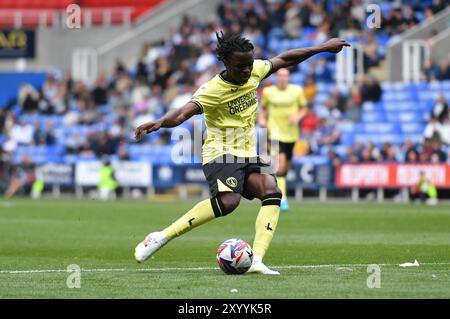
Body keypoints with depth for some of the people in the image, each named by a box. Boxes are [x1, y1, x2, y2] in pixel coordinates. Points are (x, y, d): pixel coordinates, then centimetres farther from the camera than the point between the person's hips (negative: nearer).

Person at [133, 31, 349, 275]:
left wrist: (323, 48, 18)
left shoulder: (255, 71, 1)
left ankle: (256, 261, -25)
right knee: (228, 201, -32)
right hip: (222, 153, -7)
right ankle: (161, 238, -23)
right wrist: (160, 123, -56)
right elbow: (183, 113, -34)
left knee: (272, 192, -21)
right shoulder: (213, 91, -19)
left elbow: (284, 60, 17)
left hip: (249, 154, 7)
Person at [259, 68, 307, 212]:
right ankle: (282, 198, -21)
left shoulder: (296, 91, 1)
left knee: (286, 166, 12)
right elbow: (263, 108, 14)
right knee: (280, 163, -20)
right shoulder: (268, 92, 0)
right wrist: (262, 119, -5)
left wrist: (297, 117, -11)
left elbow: (303, 108, 9)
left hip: (291, 132, 3)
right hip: (275, 131, -3)